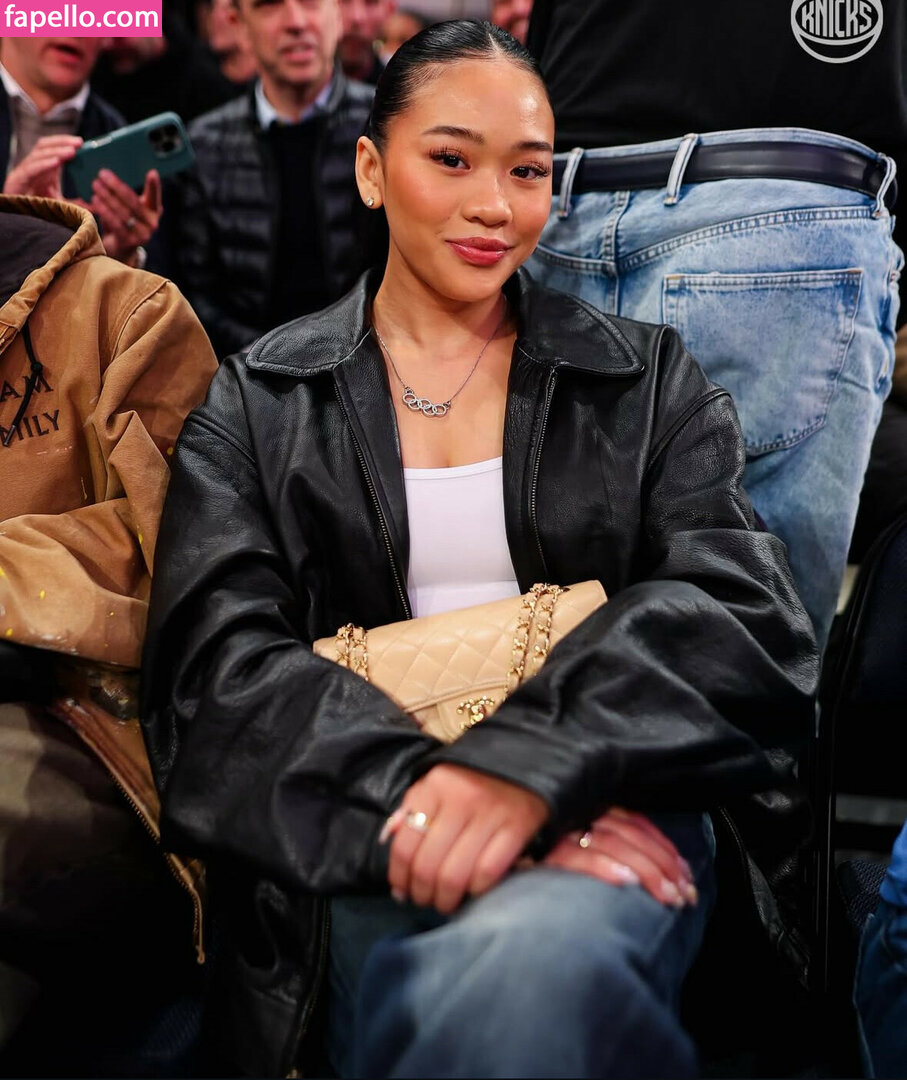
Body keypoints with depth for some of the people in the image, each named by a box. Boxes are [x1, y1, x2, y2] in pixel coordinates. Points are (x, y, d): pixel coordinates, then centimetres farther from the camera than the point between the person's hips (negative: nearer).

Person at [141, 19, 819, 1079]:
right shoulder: (256, 403, 12)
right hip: (369, 849, 0)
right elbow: (215, 668, 0)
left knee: (527, 969, -35)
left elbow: (738, 608, -1)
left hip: (610, 804, 1)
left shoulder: (645, 379, 13)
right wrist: (412, 786, -21)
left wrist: (532, 756, -21)